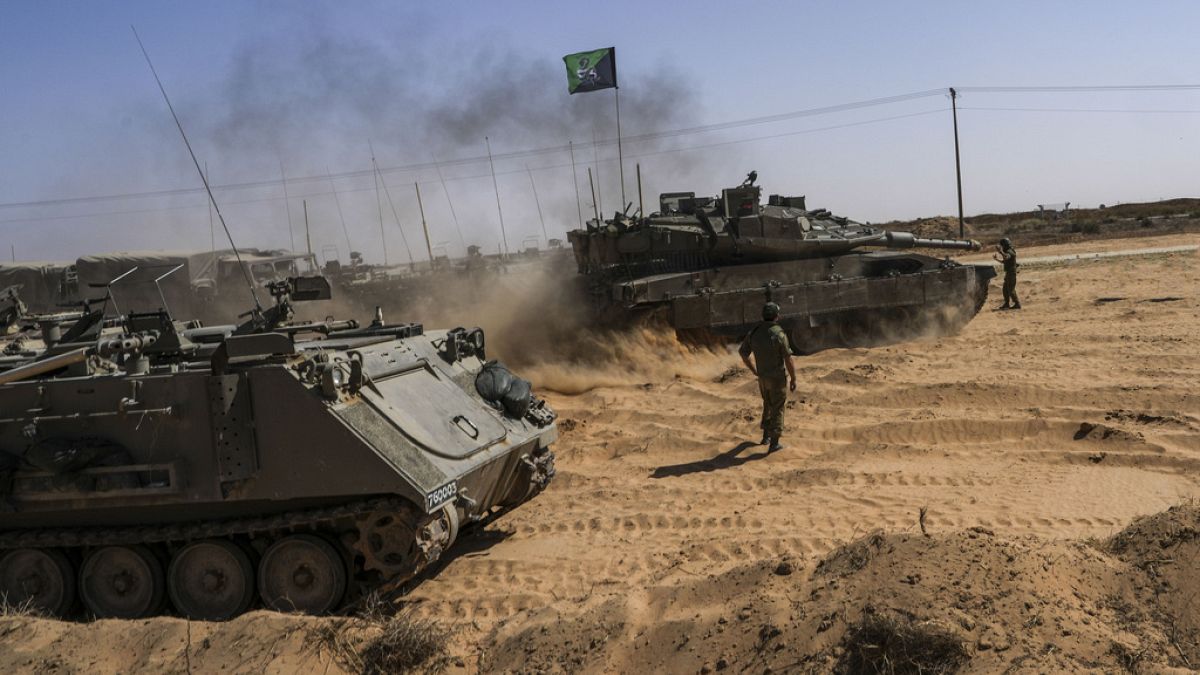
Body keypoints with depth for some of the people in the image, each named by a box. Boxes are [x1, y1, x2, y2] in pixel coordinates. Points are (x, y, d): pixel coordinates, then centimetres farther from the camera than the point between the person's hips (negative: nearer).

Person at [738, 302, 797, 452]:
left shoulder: (754, 333, -3)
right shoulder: (779, 334, -21)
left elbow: (743, 353, 8)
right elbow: (788, 360, -19)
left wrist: (754, 370, 19)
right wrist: (793, 379, -7)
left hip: (763, 378, 5)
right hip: (778, 379, -5)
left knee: (768, 406, 25)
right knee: (777, 409, 5)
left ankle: (766, 436, 35)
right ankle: (774, 444, 6)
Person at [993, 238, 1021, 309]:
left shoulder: (1010, 251, -16)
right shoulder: (1007, 251, 16)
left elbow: (1006, 257, -40)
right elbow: (1003, 262, 25)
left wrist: (1000, 251, -45)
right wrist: (996, 259, 14)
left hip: (1011, 273, -10)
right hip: (1008, 273, 10)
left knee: (1011, 289, -8)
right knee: (1005, 289, 14)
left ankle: (1017, 304, -3)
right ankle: (1007, 304, 20)